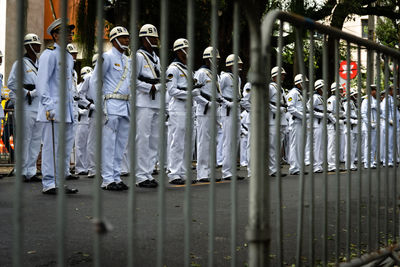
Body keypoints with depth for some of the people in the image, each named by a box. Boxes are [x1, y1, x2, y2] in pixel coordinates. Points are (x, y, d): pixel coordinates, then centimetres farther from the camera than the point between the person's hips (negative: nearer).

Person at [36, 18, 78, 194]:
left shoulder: (69, 57, 19)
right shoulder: (49, 54, -8)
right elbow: (41, 82, -14)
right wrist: (49, 106, -20)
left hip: (67, 110, 9)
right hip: (53, 110, -9)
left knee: (65, 146, 10)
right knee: (51, 146, -6)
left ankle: (60, 182, 17)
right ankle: (49, 184, -2)